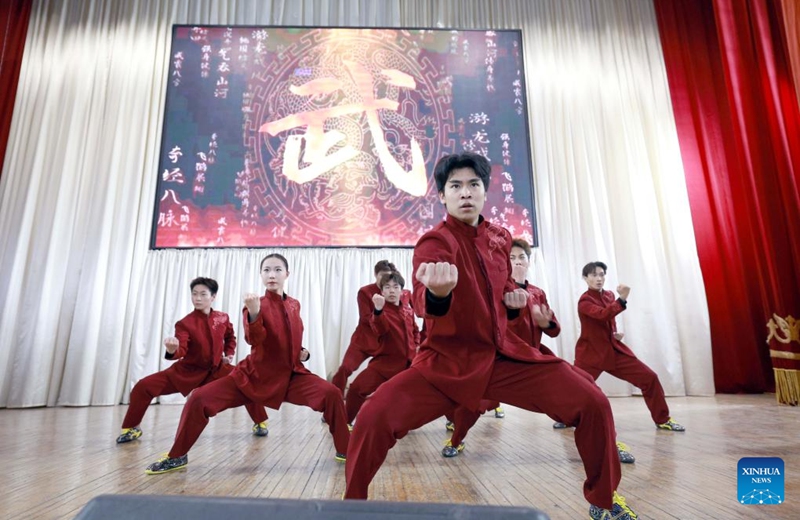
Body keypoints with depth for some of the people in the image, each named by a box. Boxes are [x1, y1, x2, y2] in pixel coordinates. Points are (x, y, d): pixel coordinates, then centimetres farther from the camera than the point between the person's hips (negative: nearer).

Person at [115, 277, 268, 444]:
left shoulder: (223, 318, -6)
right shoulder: (185, 323, -18)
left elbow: (230, 337, 16)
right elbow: (181, 350, -31)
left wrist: (229, 354, 4)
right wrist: (172, 350, -52)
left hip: (216, 370, 2)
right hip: (187, 370, -1)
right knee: (143, 386, -14)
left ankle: (260, 423, 9)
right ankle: (131, 429, 13)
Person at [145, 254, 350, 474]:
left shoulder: (294, 305, 3)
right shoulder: (256, 304, -9)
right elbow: (254, 339, -27)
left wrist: (302, 352, 3)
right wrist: (253, 313, -44)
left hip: (291, 375, 2)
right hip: (255, 374, -2)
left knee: (331, 394, -19)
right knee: (199, 399, -12)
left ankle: (344, 451, 0)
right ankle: (177, 457, 11)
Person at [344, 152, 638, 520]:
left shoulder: (500, 238, 5)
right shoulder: (435, 241, -14)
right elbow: (422, 303, -35)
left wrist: (513, 300, 0)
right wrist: (437, 293, -59)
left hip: (503, 354, 5)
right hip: (447, 360, -4)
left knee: (593, 404, -5)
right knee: (375, 417, -24)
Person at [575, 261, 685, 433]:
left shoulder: (609, 296, 7)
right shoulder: (584, 301, -16)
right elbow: (602, 315, -35)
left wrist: (615, 332, 5)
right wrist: (622, 299, -45)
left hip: (614, 349, 6)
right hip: (591, 352, -6)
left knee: (649, 377, 0)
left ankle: (662, 420, 16)